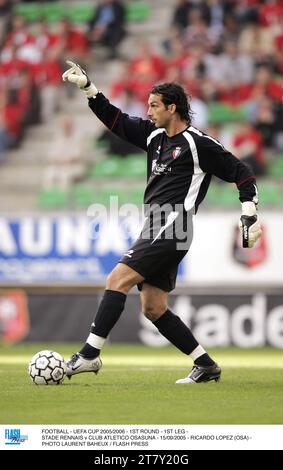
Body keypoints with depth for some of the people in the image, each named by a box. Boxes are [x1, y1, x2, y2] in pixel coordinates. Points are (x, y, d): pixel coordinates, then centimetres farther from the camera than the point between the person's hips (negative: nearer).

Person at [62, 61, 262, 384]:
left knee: (118, 279, -17)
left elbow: (241, 174, -3)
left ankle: (90, 355, -19)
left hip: (171, 229, -9)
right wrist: (87, 87, 15)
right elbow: (116, 120, 23)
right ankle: (205, 365, 11)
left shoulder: (197, 143, -6)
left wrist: (249, 216, -7)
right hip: (155, 230, 9)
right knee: (153, 309, 6)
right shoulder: (155, 135, 16)